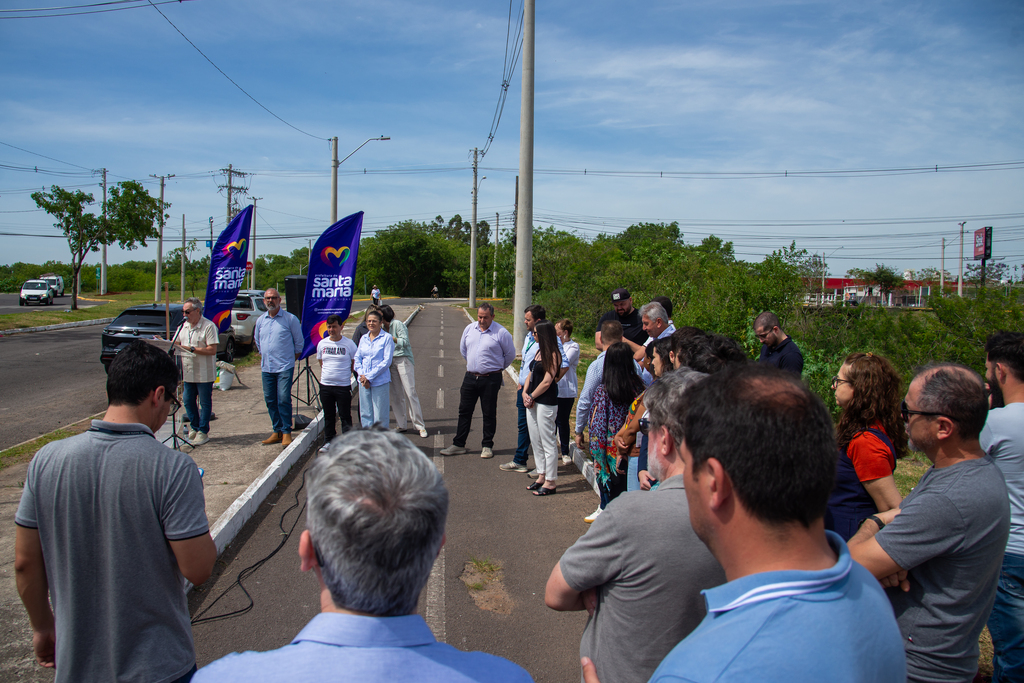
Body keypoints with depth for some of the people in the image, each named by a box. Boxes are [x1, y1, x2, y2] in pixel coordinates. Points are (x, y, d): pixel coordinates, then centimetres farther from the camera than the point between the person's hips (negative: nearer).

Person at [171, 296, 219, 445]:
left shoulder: (209, 326, -12)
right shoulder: (183, 326, 10)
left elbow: (212, 350, -19)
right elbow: (174, 343, 15)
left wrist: (191, 349, -22)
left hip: (204, 373, -7)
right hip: (188, 372, 7)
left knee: (205, 403, 3)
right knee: (187, 401, 12)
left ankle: (203, 432, 12)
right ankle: (194, 427, 28)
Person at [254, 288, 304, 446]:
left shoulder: (290, 319, -3)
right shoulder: (260, 320, 11)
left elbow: (299, 342, 4)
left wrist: (292, 358, 5)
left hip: (285, 367, -5)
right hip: (266, 368, 5)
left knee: (283, 399, -10)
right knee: (270, 400, 7)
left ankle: (286, 432, -1)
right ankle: (277, 431, 17)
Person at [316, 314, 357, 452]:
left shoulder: (349, 344, -5)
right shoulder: (322, 344, 6)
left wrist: (346, 375, 0)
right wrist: (325, 375, 10)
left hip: (343, 386, -4)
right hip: (325, 385, 4)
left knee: (345, 416, 2)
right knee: (328, 415, 13)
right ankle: (329, 441, 24)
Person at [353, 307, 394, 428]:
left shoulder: (387, 338, -4)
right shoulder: (364, 338, 12)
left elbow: (387, 361, -10)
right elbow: (357, 358, 11)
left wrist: (369, 376, -13)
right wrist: (361, 375, -7)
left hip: (380, 381, -5)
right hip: (364, 382, 5)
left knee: (380, 416, 0)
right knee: (365, 413, 8)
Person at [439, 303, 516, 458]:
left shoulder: (501, 333, -10)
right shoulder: (469, 329, 5)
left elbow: (510, 354, 1)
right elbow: (463, 349, 22)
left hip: (490, 379, -4)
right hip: (470, 377, 5)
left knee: (489, 413, 5)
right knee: (464, 411, 9)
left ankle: (487, 446, 17)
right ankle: (458, 445, 17)